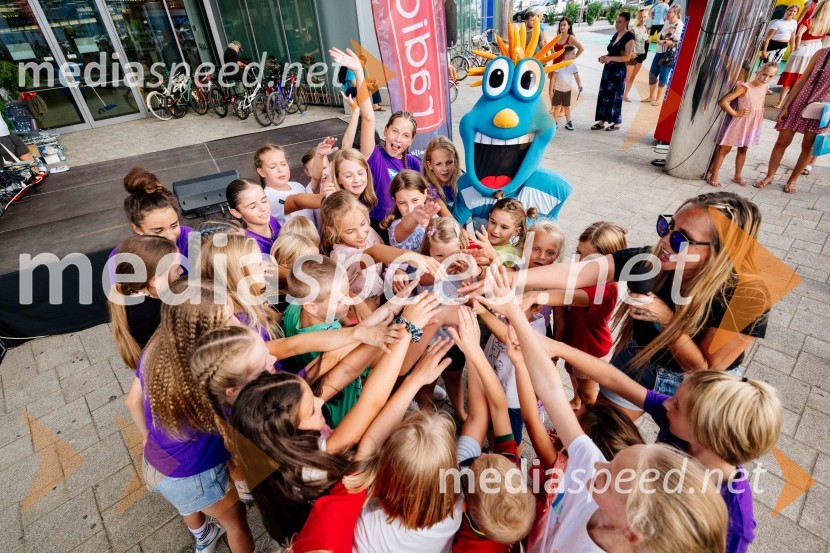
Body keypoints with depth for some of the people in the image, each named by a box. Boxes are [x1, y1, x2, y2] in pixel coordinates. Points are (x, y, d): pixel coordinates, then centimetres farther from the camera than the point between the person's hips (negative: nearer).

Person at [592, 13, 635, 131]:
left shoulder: (629, 37, -11)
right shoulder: (616, 35, 13)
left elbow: (627, 57, -17)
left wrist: (611, 58, -26)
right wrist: (605, 57, 3)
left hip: (619, 71, -8)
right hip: (608, 69, 8)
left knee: (615, 96, -2)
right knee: (603, 95, 5)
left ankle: (616, 123, 8)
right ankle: (602, 121, 10)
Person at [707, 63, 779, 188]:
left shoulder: (765, 88, 5)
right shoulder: (744, 87, -17)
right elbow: (723, 102, -25)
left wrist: (761, 111, 8)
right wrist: (735, 113, -18)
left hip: (752, 125, 7)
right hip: (738, 122, -7)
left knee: (743, 150, 14)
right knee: (724, 149, -1)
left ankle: (737, 176, 24)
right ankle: (713, 176, 3)